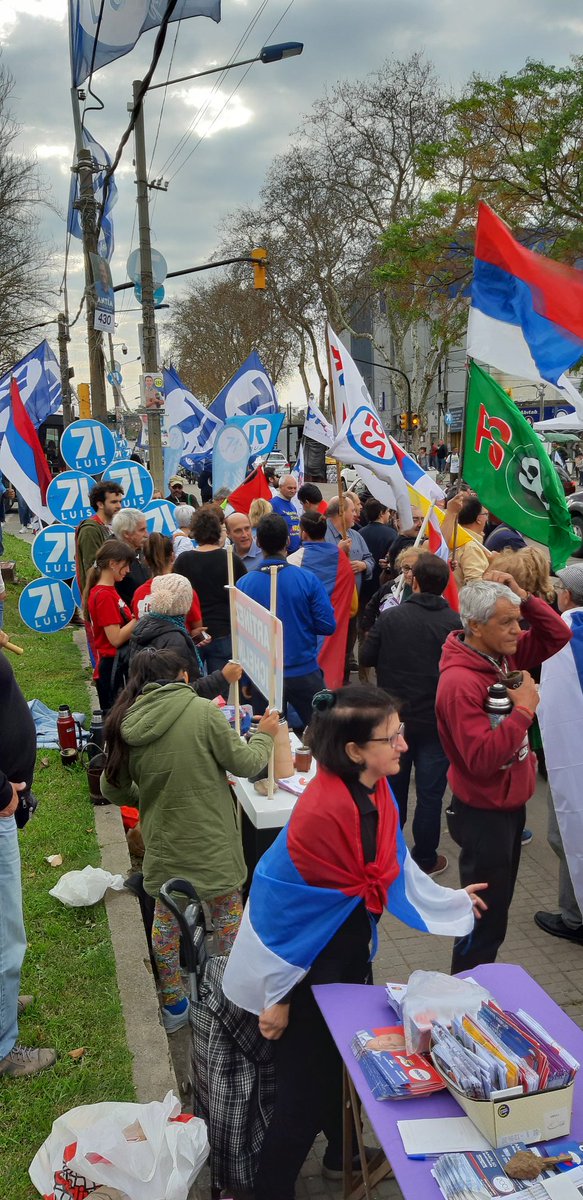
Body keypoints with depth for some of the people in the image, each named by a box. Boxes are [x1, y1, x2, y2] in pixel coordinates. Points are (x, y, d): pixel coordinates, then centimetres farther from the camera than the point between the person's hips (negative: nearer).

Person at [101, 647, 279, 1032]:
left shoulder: (126, 725, -4)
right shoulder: (203, 711, -17)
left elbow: (113, 789, 5)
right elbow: (243, 763, -10)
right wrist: (265, 736, 9)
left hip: (162, 841, 3)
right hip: (210, 838, -3)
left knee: (166, 917, 21)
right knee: (227, 907, 18)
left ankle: (174, 1004, 33)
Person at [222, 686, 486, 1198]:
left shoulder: (376, 789, -8)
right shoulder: (320, 813, -33)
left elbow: (394, 866, 7)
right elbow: (285, 909, -24)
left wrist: (451, 901, 20)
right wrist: (277, 995, -15)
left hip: (352, 944, 8)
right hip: (309, 958, -8)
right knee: (308, 1077, 8)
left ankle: (343, 1155, 51)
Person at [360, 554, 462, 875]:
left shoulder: (390, 617, -10)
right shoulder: (454, 623, -15)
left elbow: (366, 658, -3)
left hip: (394, 716, 2)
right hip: (435, 720, -2)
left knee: (392, 786, 18)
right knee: (430, 792, 10)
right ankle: (425, 860, 20)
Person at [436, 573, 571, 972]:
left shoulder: (504, 655, -2)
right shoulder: (460, 683, -29)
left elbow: (557, 635, 7)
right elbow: (483, 759, -33)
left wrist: (522, 596, -8)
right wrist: (524, 708, -28)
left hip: (510, 803, 9)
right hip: (484, 814, -9)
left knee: (496, 908, 23)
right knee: (487, 919, 5)